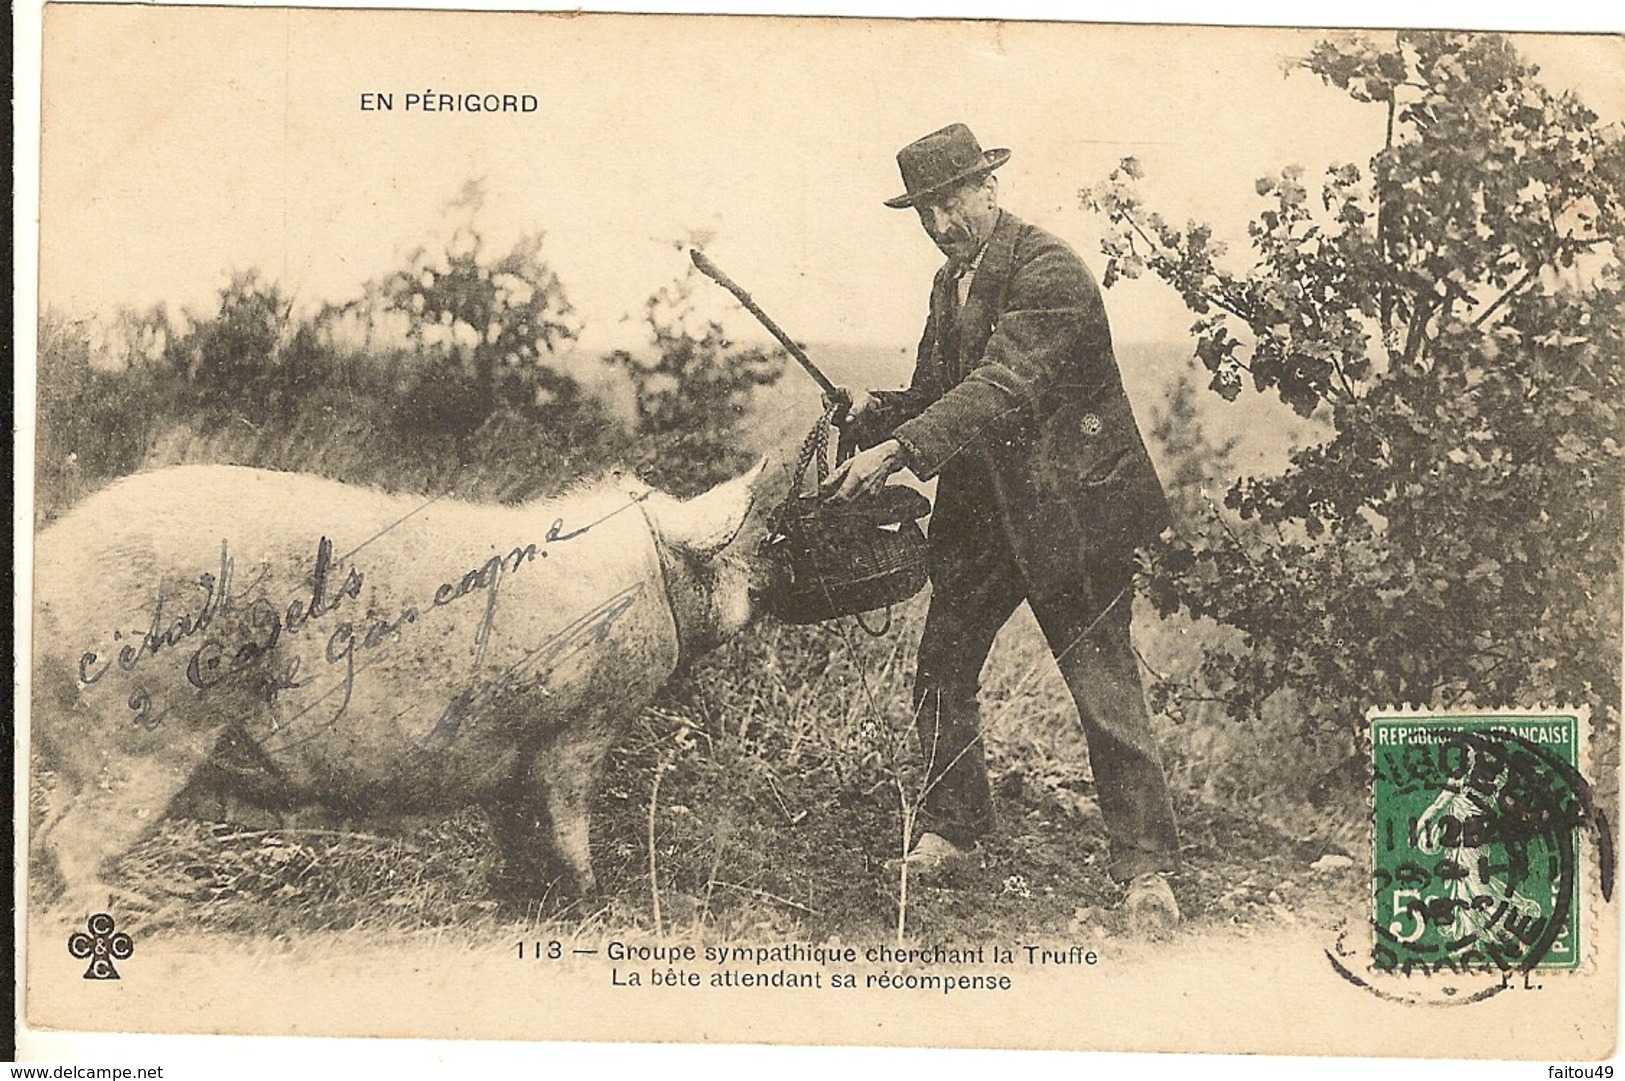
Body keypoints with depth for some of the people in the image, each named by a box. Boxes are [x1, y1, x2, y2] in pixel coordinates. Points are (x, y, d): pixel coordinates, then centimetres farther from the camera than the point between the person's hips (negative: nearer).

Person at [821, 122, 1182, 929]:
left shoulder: (1049, 272, -16)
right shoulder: (950, 283, 12)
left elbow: (1002, 388, -28)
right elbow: (935, 395, 15)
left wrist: (898, 449, -36)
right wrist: (876, 412, -7)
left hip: (1068, 508, -7)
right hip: (980, 513, 8)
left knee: (1104, 691, -3)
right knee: (939, 674, 8)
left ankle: (1146, 864, 7)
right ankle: (951, 825, 27)